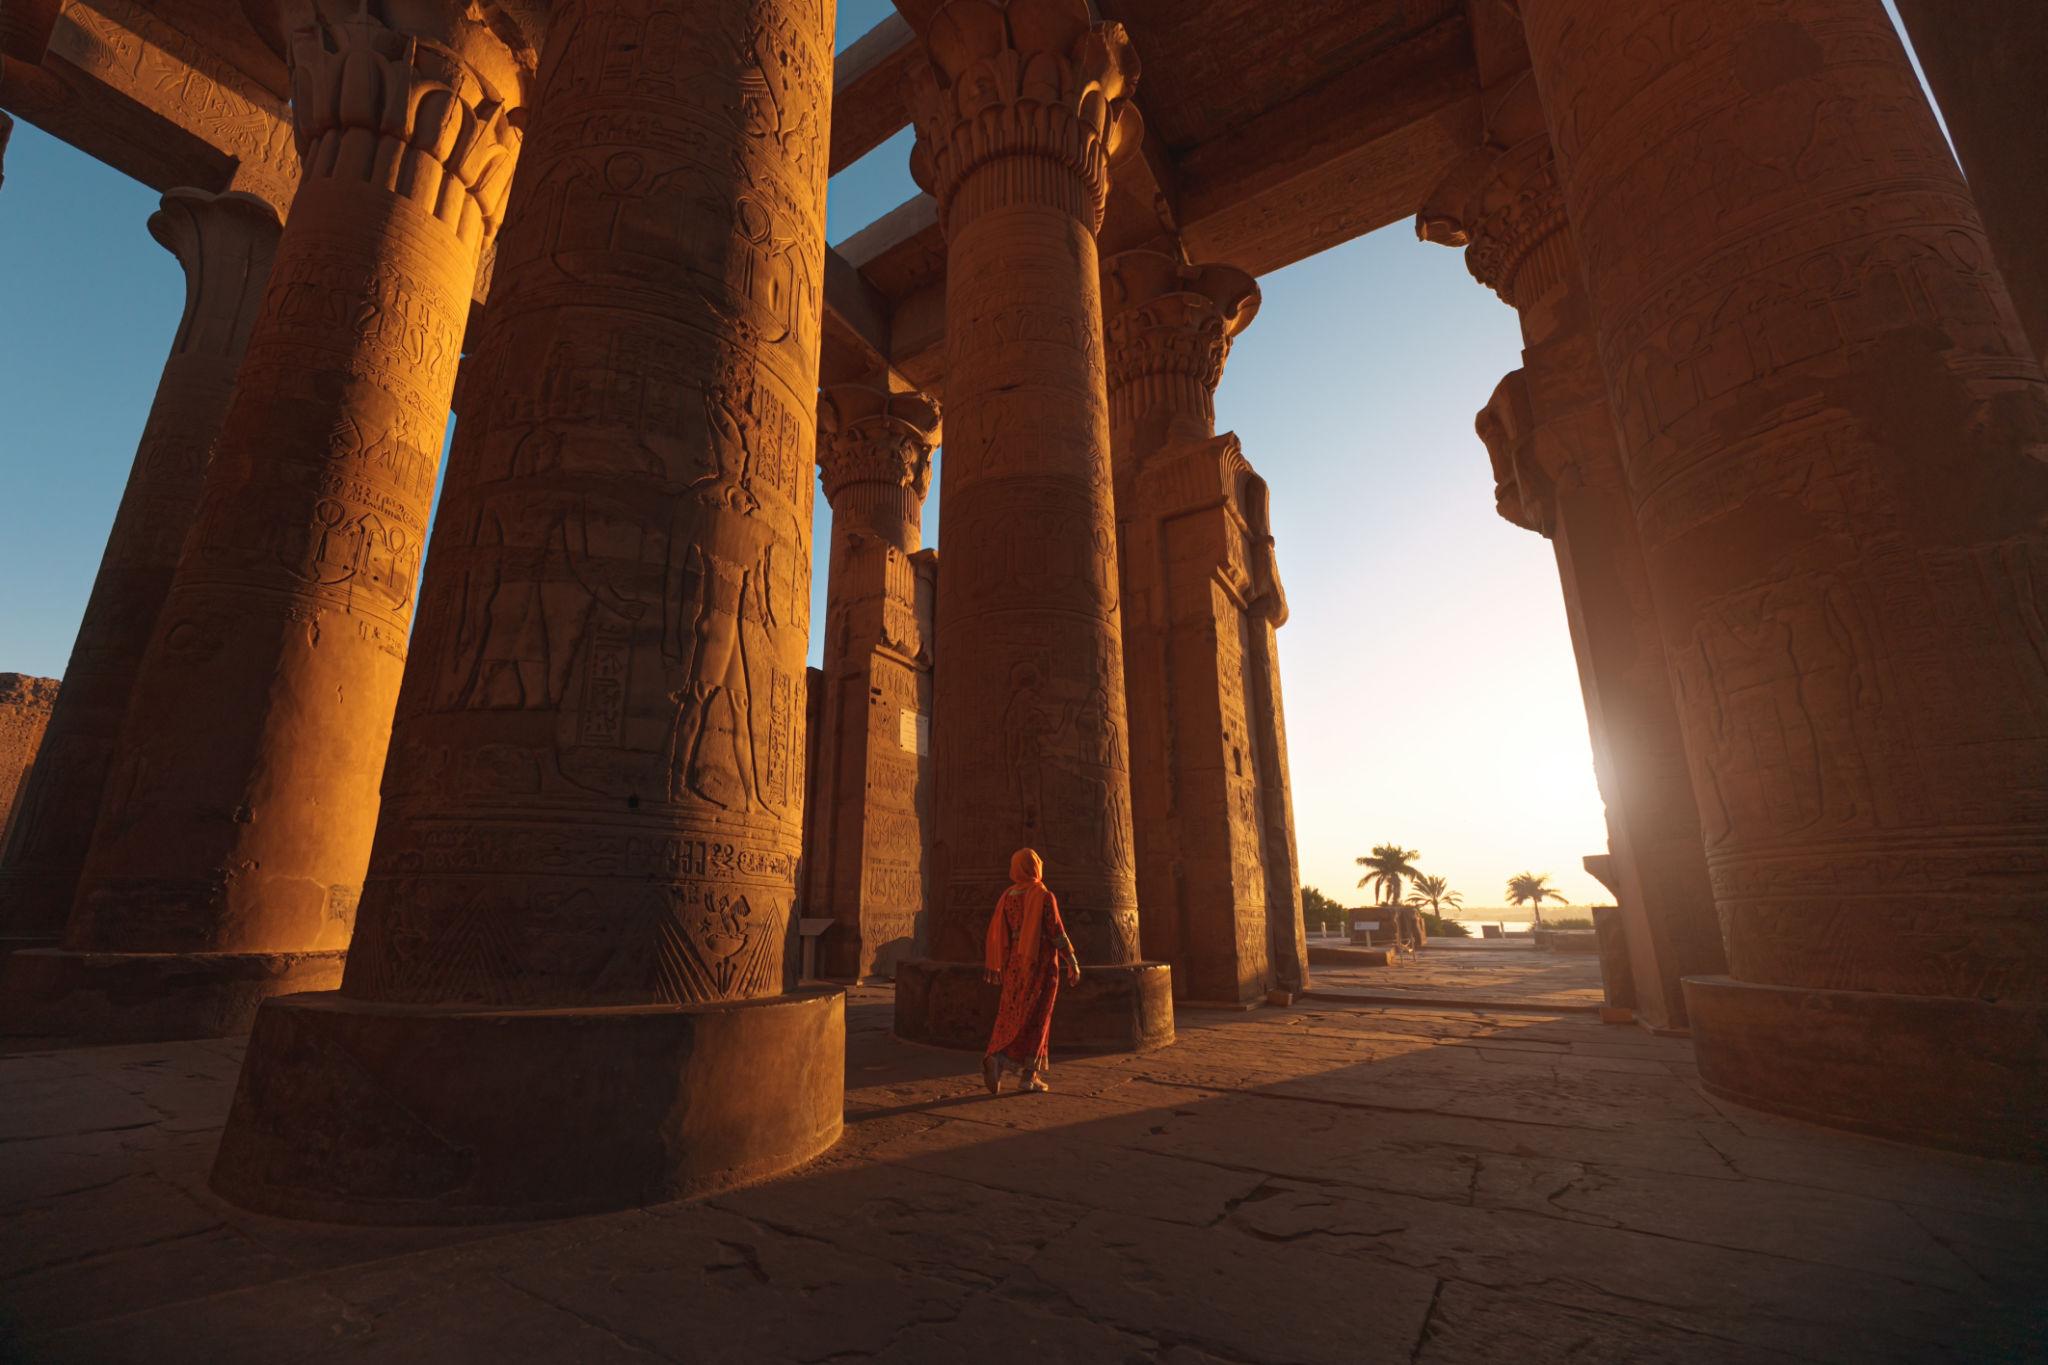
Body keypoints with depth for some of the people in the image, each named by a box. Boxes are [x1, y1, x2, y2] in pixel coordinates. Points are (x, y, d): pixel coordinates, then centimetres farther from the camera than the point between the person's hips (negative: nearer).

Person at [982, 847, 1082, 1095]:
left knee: (1011, 1017, 11)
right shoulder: (1044, 896, -11)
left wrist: (993, 966, 12)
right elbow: (1057, 933, -13)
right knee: (1035, 1020, 3)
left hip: (1015, 964, 4)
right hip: (1042, 965, -4)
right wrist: (1073, 963, -6)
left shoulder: (1006, 896, 3)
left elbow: (996, 933, 4)